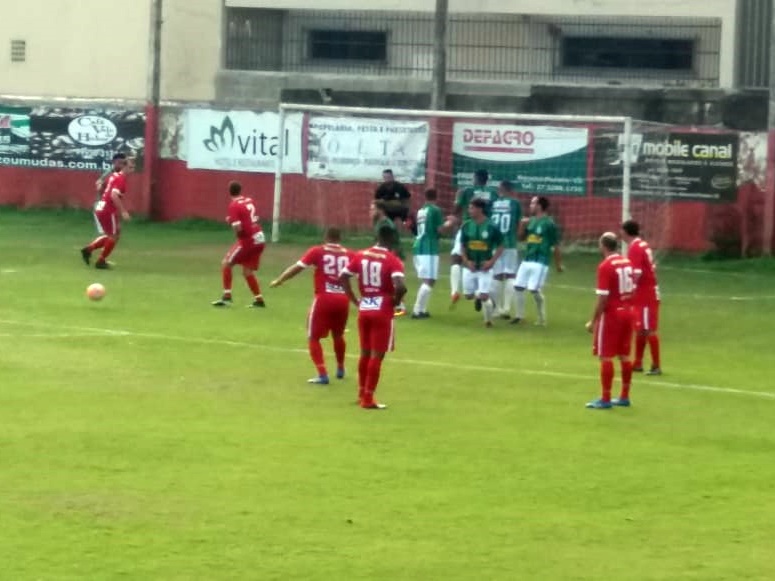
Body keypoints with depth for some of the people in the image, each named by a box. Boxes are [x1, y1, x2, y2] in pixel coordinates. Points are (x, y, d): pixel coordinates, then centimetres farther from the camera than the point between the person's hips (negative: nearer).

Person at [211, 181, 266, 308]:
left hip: (247, 240, -7)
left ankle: (227, 296, 2)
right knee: (247, 271, 16)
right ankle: (259, 300, 14)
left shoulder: (234, 206, -12)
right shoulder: (249, 201, 10)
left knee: (226, 263, 6)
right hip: (259, 239, 7)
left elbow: (237, 227, -19)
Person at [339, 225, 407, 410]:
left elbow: (343, 277, 6)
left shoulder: (360, 255, 5)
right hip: (382, 312, -5)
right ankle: (368, 399, 1)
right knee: (377, 355, 0)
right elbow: (400, 287, -25)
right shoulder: (392, 260, -12)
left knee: (365, 353, 19)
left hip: (364, 310, 5)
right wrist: (395, 302, -5)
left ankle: (362, 393, 29)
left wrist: (355, 301, 9)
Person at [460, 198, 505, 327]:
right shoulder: (466, 226, -2)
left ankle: (488, 320, 11)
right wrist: (466, 260, -7)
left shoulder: (491, 227, -12)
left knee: (484, 296, -9)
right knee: (468, 296, 8)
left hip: (485, 267, -4)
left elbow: (500, 247, -3)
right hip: (470, 267, 4)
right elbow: (462, 245, 8)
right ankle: (478, 297, 42)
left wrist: (492, 261, -13)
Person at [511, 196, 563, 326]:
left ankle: (542, 319, 4)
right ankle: (519, 315, 20)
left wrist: (558, 264, -4)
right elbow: (522, 238, 19)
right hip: (527, 260, 8)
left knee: (535, 290, -12)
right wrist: (522, 225, 0)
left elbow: (556, 246, -6)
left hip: (540, 262, -8)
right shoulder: (530, 221, 10)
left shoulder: (549, 223, -10)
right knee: (518, 287, 7)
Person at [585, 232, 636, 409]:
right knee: (624, 356, 12)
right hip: (628, 313, 7)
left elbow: (602, 297, -18)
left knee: (606, 357, -2)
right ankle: (624, 397, 18)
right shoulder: (627, 262, 6)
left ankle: (605, 399, -1)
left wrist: (593, 321, -12)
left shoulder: (605, 266, -15)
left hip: (611, 315, -7)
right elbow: (632, 289, 11)